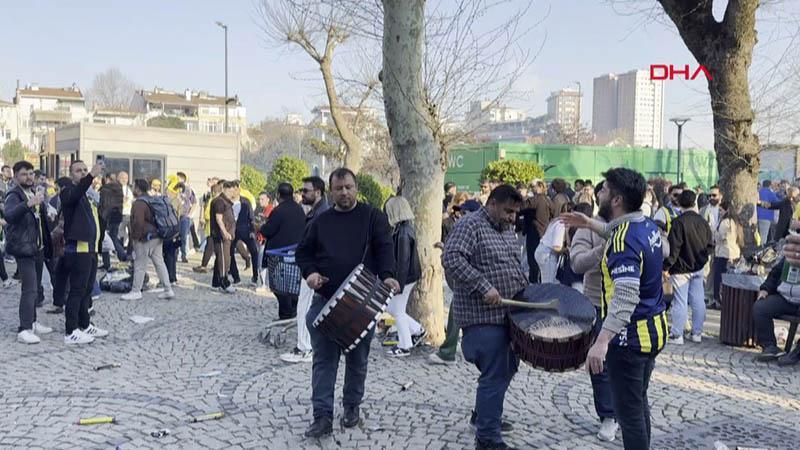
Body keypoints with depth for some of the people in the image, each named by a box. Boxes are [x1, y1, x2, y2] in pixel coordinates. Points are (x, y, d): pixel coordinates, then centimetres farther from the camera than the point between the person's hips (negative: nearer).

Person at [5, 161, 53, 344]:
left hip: (38, 247, 8)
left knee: (36, 288, 15)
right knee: (29, 289, -14)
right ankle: (23, 330, -13)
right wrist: (29, 203, -47)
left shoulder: (35, 193, 14)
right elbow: (9, 215, -32)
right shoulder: (14, 195, -11)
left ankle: (32, 323, 25)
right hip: (24, 248, -8)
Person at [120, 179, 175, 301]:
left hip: (145, 239, -9)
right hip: (157, 237, 9)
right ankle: (168, 290, 10)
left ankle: (136, 291, 7)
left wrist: (135, 237, -13)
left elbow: (138, 222, -23)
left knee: (140, 265, 0)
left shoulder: (139, 203, -15)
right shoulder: (152, 200, 15)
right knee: (159, 263, 10)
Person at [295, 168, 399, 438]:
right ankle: (322, 416, 3)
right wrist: (310, 272, -7)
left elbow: (384, 248, -6)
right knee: (324, 359, 0)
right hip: (325, 300, 2)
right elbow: (303, 252, 14)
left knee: (357, 359, 11)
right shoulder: (320, 221, 10)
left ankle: (352, 407, 29)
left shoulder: (372, 217, 2)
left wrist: (387, 275, -24)